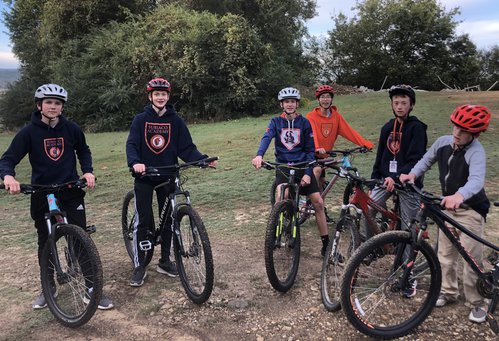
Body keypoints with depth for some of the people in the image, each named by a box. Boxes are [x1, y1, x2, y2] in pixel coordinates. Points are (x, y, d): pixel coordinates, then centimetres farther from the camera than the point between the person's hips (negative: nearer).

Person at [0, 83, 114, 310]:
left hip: (71, 192, 0)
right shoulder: (29, 132, -5)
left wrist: (87, 171, -2)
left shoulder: (71, 129, -1)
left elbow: (83, 150, 15)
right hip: (42, 194, 0)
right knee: (45, 243, 12)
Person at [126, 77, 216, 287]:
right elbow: (131, 144, -10)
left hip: (167, 176, 2)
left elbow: (186, 148, -1)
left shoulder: (175, 120, 4)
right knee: (143, 221, -1)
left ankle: (165, 261, 24)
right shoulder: (141, 119, 1)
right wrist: (135, 163, -30)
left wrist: (203, 159, -18)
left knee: (168, 220, 9)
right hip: (144, 176, -2)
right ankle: (139, 266, 10)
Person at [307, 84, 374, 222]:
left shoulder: (336, 116, -1)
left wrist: (365, 143, -21)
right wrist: (317, 148, -45)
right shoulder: (311, 116, -12)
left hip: (324, 155, 5)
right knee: (317, 170, -33)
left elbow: (349, 131, -9)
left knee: (321, 182, 13)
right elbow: (311, 133, -26)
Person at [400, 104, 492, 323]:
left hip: (470, 209, -6)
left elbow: (476, 180, -41)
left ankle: (476, 303, 15)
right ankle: (449, 291, 31)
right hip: (448, 205, 6)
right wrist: (413, 174, -12)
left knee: (472, 258, -2)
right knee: (445, 253, 13)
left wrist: (459, 196, -62)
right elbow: (427, 160, 9)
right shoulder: (443, 142, -6)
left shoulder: (476, 152, -25)